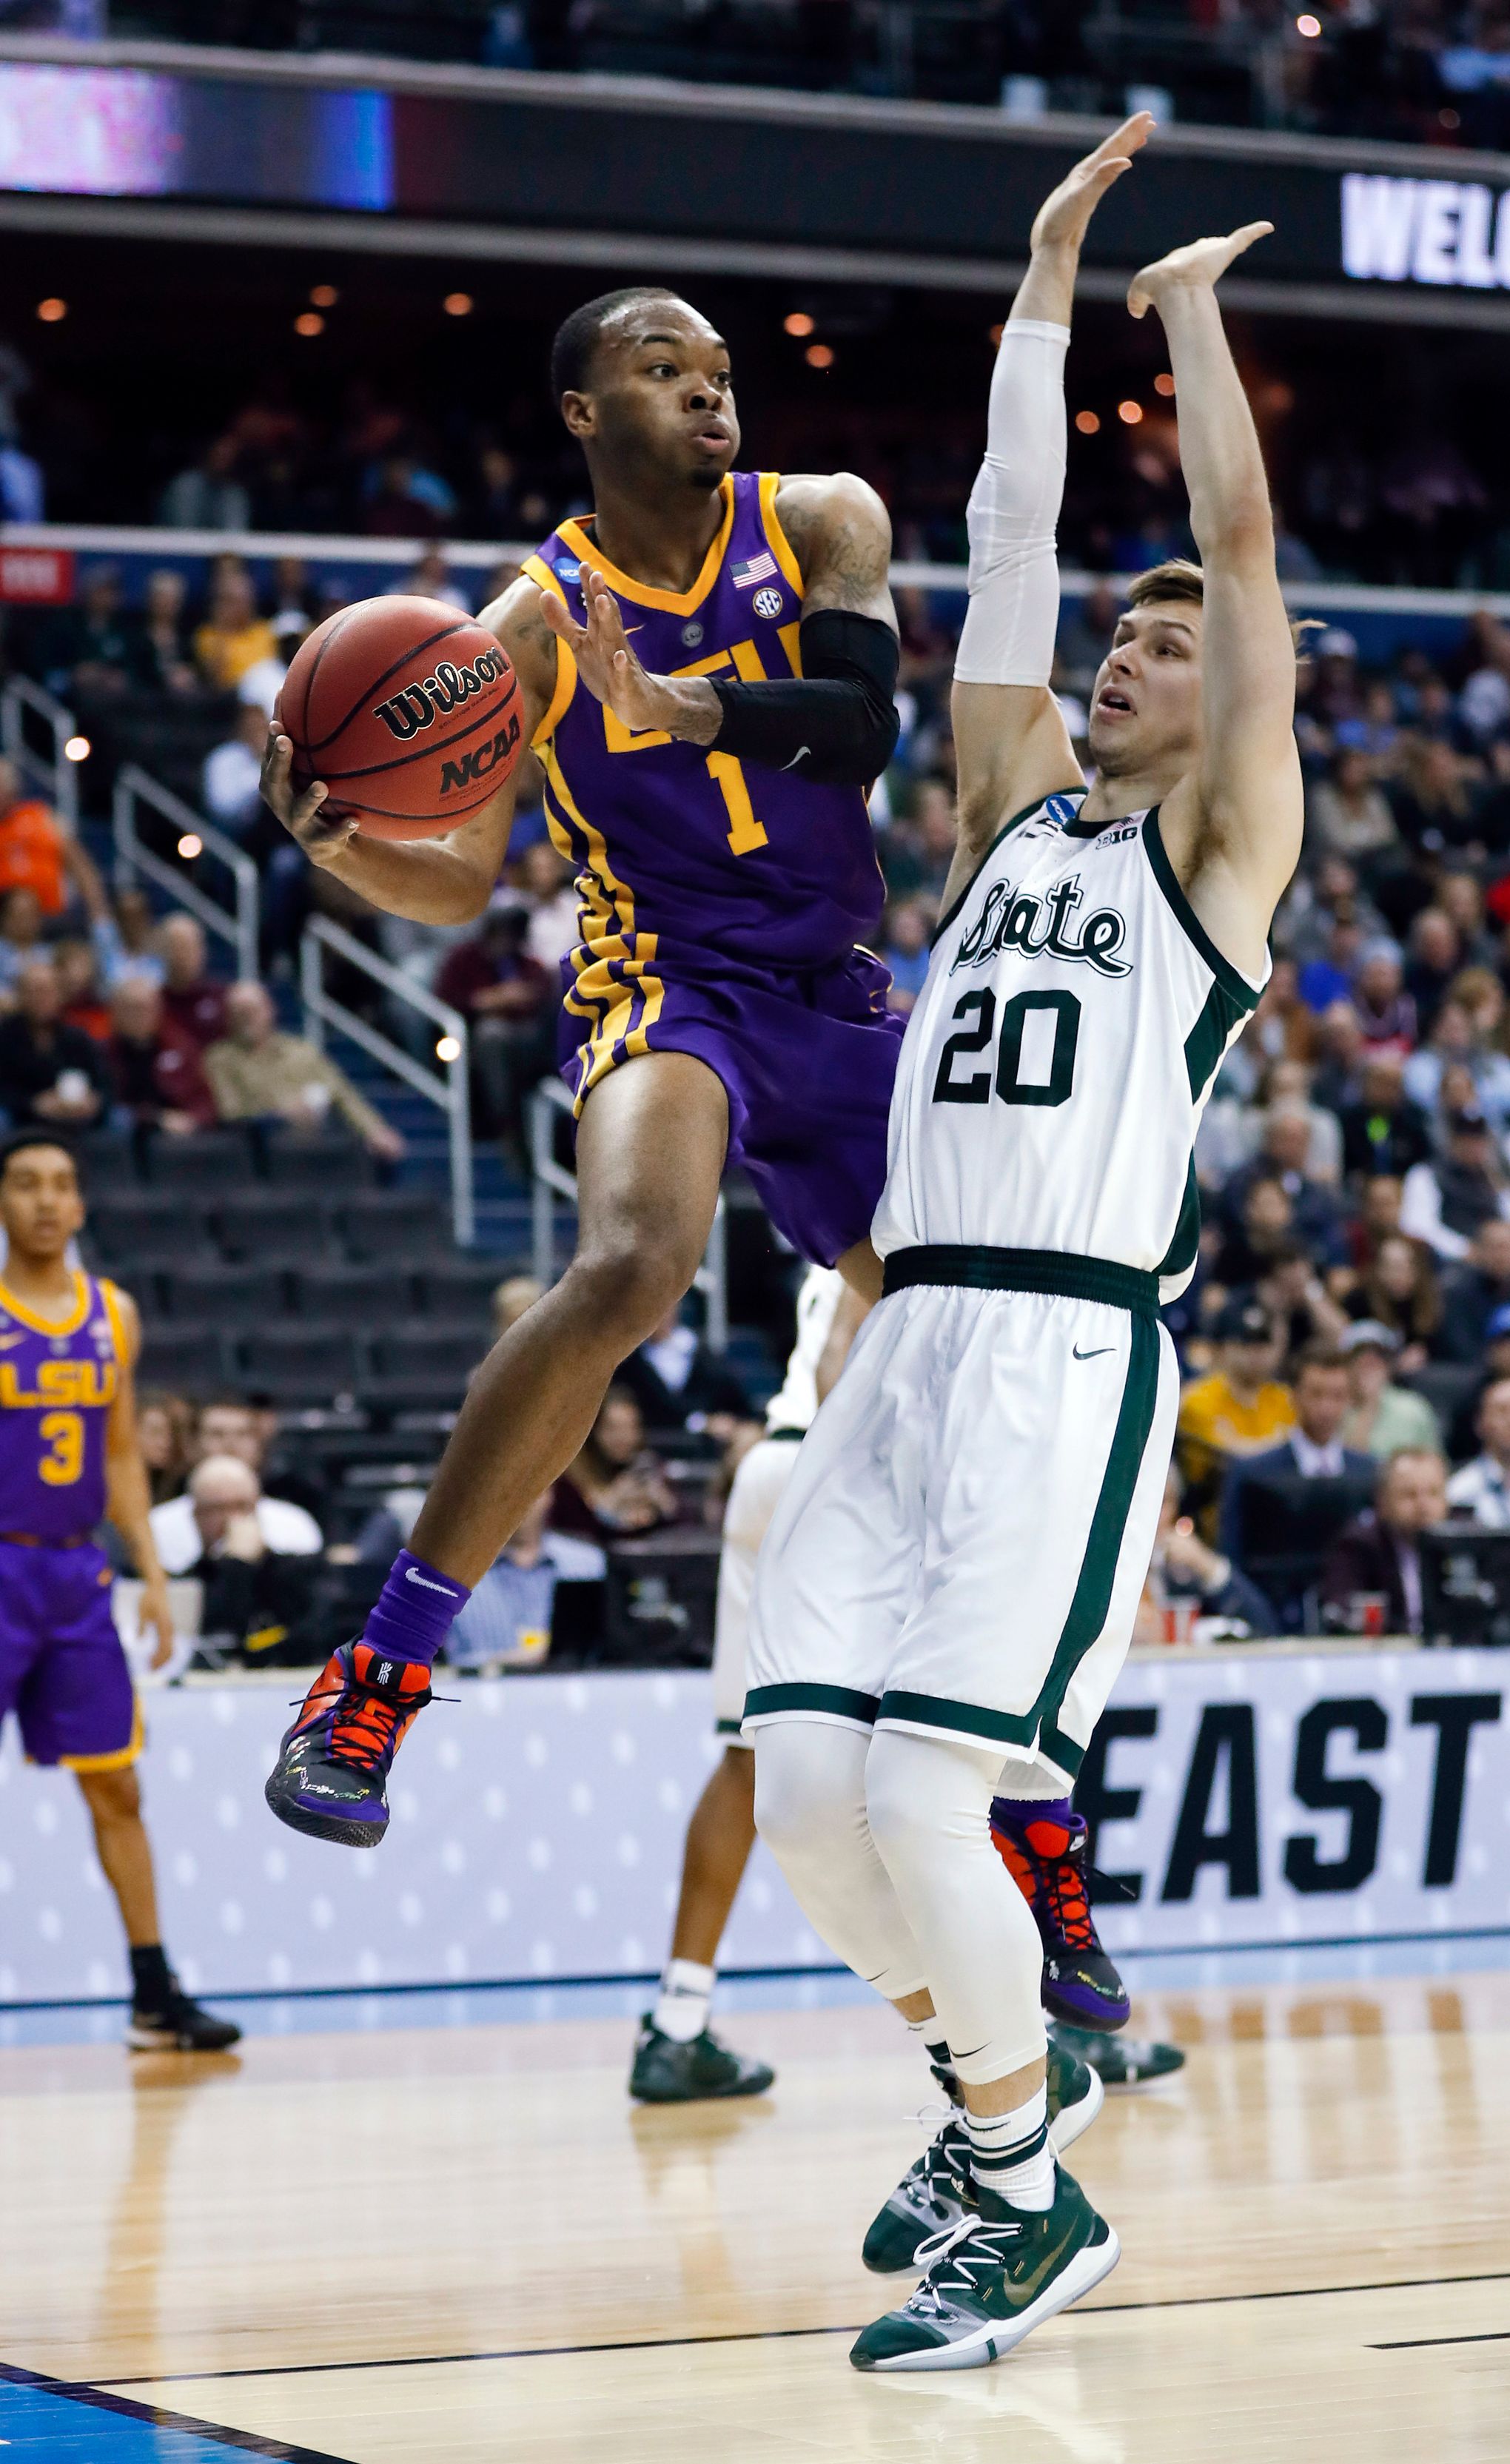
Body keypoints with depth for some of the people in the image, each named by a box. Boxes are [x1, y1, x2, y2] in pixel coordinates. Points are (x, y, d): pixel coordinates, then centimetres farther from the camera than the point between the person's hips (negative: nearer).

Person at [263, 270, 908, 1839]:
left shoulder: (822, 526, 3)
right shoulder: (536, 622, -1)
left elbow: (861, 719, -15)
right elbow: (458, 884, 1)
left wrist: (683, 707, -32)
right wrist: (333, 838, -20)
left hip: (837, 1001, 4)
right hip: (666, 983, -4)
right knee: (631, 1266, -35)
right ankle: (376, 1677, -27)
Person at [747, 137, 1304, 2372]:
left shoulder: (1221, 839, 7)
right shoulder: (1018, 804, 21)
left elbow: (1242, 542, 0)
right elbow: (1011, 537, 18)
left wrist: (1192, 307, 9)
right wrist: (1049, 283, 20)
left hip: (1070, 1358, -6)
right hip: (908, 1345, 6)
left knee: (925, 1792, -17)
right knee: (802, 1786, -4)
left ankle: (1031, 2201, 1)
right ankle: (995, 2092, 19)